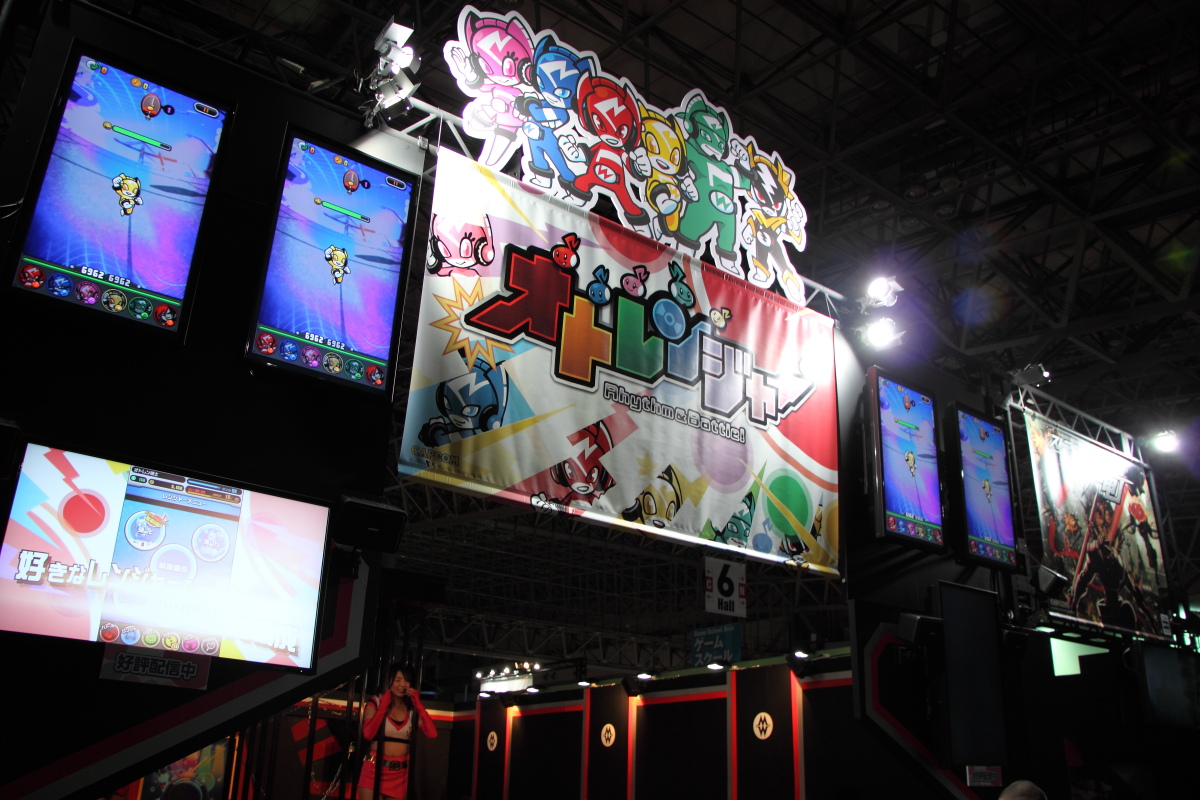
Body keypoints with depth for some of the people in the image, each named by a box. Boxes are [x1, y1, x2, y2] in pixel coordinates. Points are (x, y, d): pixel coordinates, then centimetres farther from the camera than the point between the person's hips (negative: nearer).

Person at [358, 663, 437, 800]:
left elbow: (432, 734, -7)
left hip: (400, 773, 2)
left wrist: (418, 704, -5)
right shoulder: (375, 702, 2)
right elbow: (368, 734, -13)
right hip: (374, 769, -2)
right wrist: (383, 706, -10)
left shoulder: (412, 709, 7)